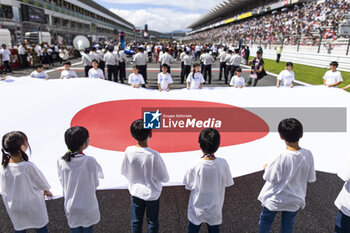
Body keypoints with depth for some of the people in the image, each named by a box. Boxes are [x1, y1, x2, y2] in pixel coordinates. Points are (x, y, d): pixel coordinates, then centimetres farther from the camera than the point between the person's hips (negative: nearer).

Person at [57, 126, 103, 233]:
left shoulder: (61, 161, -13)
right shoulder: (90, 161, -24)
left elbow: (63, 183, -2)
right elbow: (96, 184, -10)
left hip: (71, 208, 3)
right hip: (88, 208, -3)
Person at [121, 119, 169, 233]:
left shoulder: (129, 151, -18)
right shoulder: (153, 155, -28)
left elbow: (124, 172, -2)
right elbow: (165, 178, -16)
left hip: (135, 192, 3)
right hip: (152, 194, -3)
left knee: (136, 222, 22)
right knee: (152, 223, 20)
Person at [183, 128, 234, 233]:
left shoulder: (194, 165, -24)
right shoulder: (223, 163, -20)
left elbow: (188, 186, -11)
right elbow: (227, 183, -5)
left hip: (197, 210, -1)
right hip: (215, 210, 1)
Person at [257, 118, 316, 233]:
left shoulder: (282, 157, -29)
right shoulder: (308, 155, -16)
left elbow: (271, 178, -19)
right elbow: (311, 178, -4)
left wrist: (267, 167, -1)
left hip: (275, 199, -3)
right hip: (294, 200, 4)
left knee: (265, 221, 22)